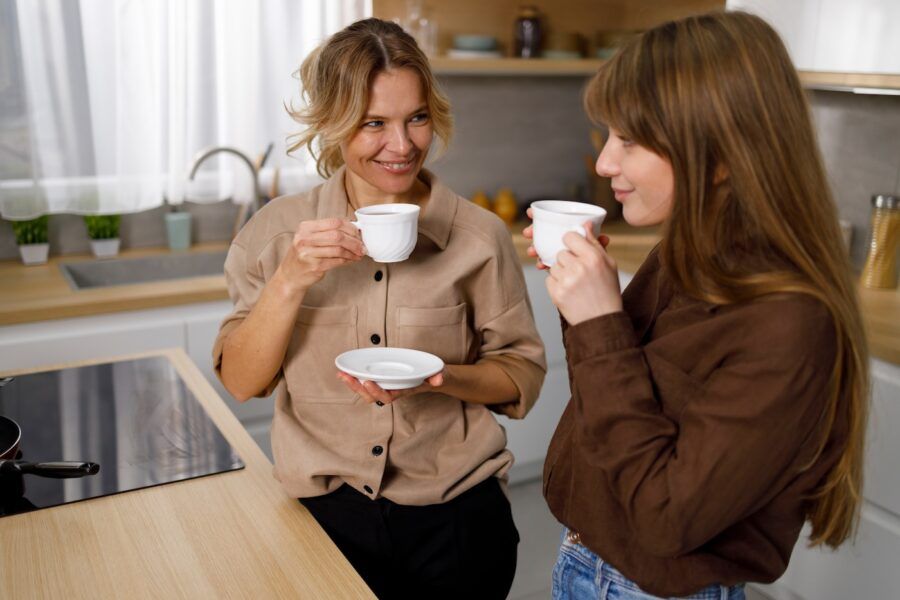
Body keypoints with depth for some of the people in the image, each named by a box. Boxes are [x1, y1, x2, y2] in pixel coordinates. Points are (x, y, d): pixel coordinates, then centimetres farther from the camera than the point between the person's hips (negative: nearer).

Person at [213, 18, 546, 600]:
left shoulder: (479, 235, -9)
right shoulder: (279, 230, -5)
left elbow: (521, 376, -3)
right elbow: (241, 380, -6)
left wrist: (440, 378, -22)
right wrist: (291, 280, -21)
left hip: (455, 518, 0)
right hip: (327, 514, 1)